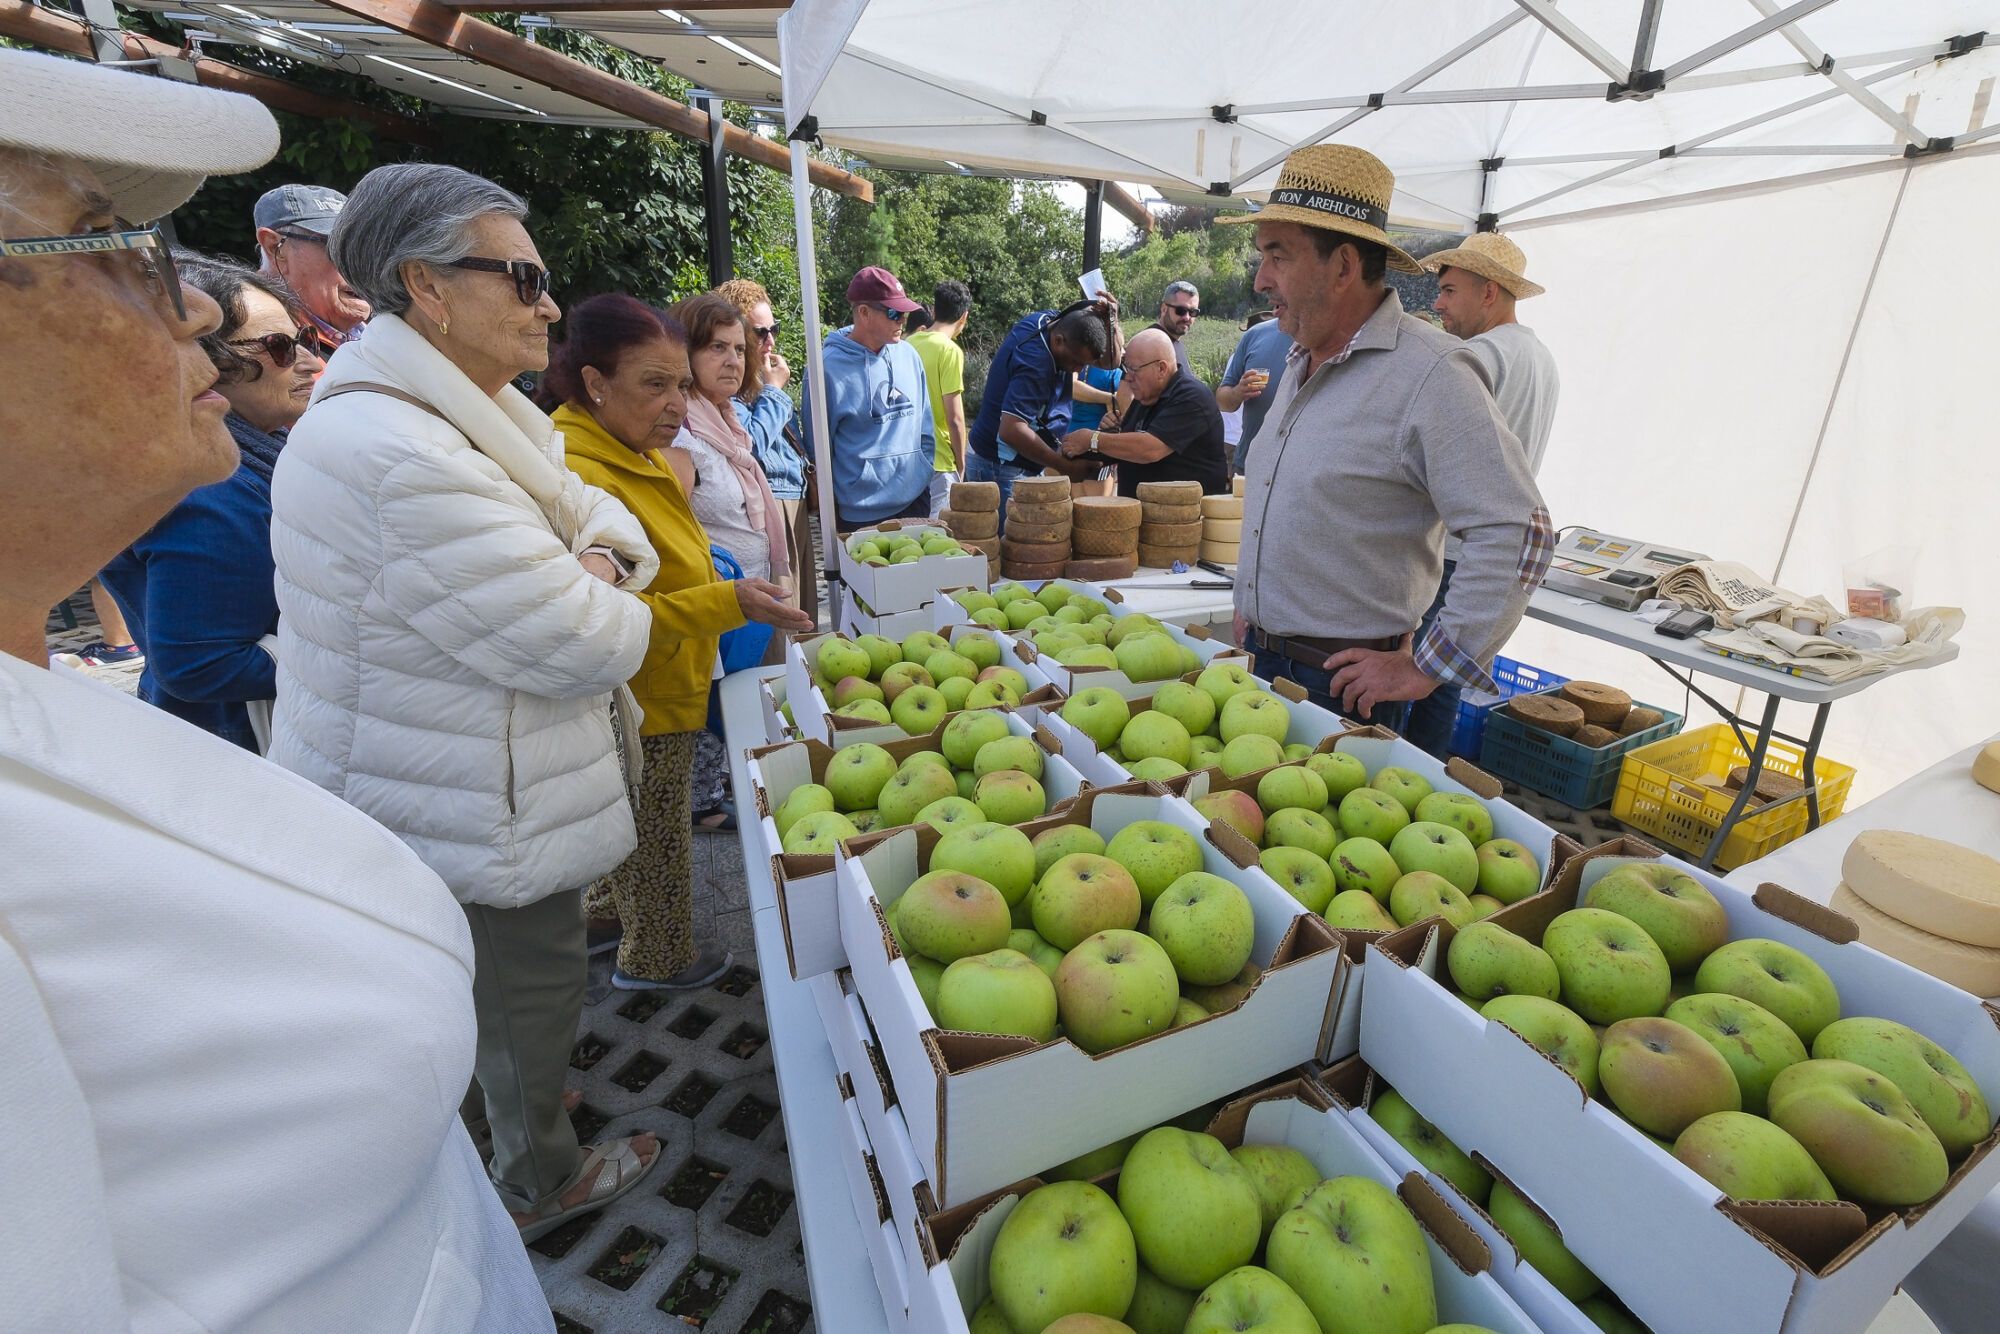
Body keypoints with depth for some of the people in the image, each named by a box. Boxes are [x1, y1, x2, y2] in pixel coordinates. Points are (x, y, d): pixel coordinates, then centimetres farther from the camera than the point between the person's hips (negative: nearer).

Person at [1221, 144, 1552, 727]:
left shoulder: (1428, 372, -16)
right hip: (1258, 659, 8)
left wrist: (1424, 669, -17)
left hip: (1344, 685, -8)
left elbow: (1518, 533, -20)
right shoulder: (1300, 363, 11)